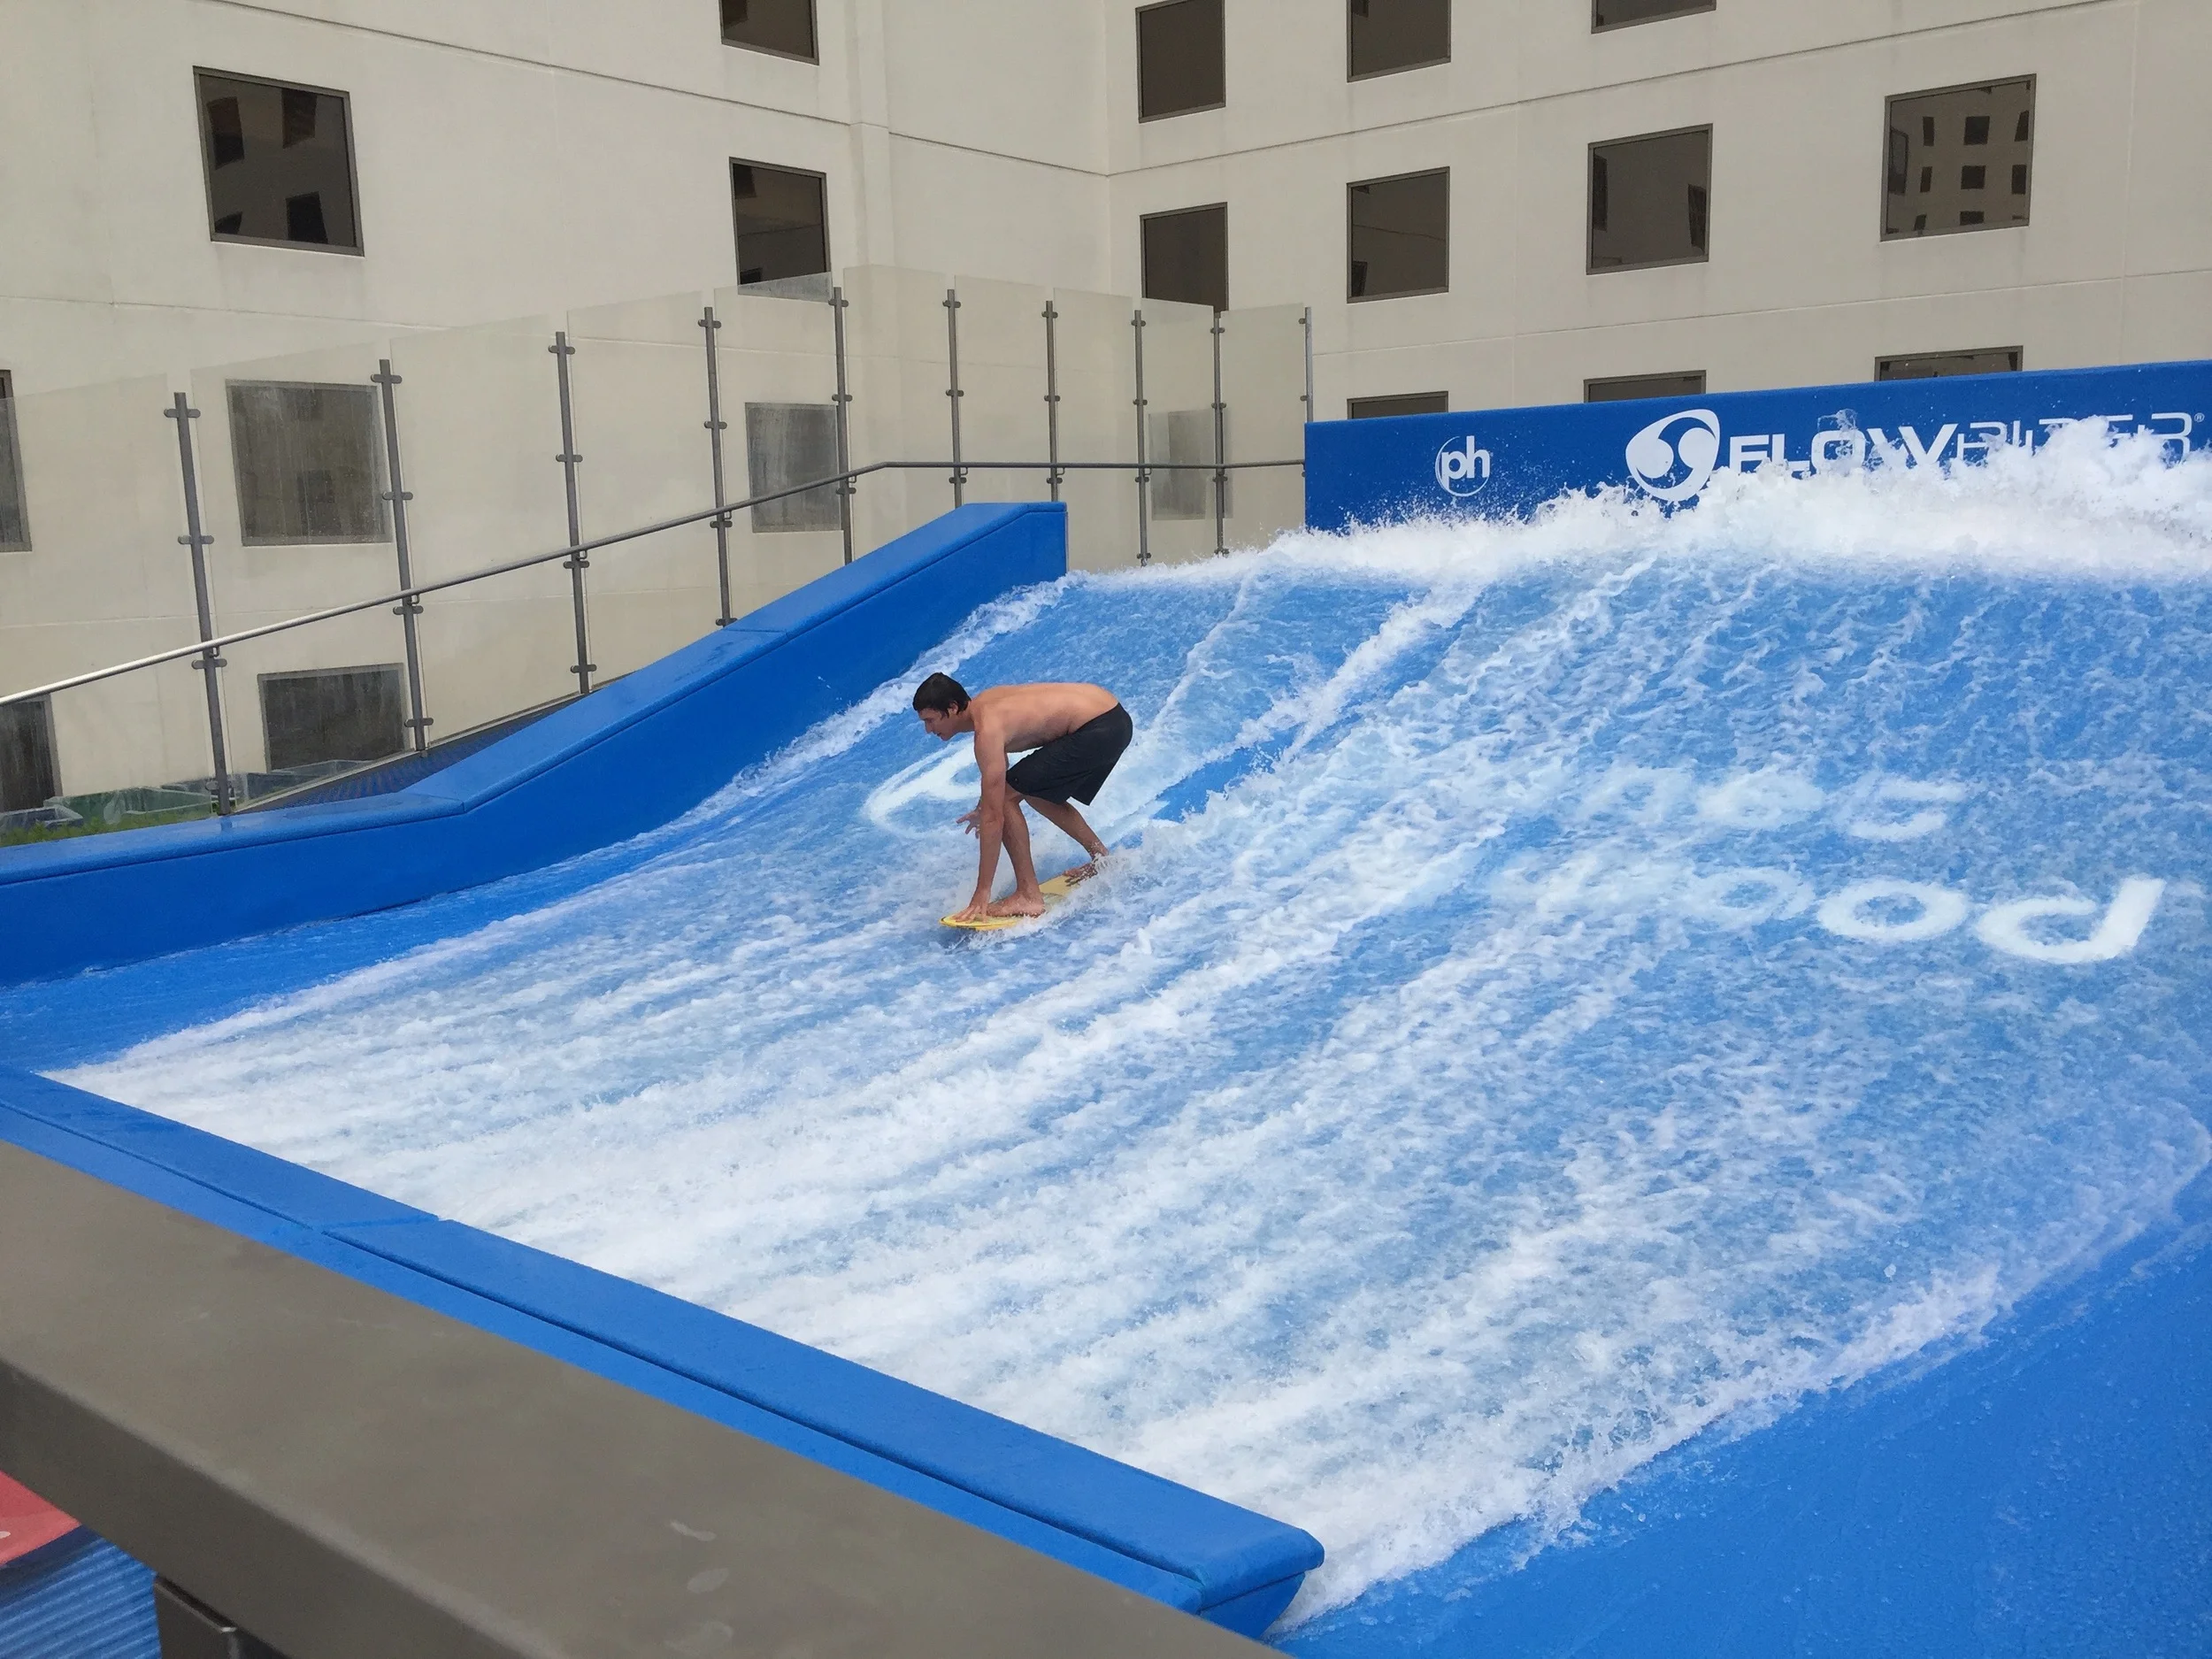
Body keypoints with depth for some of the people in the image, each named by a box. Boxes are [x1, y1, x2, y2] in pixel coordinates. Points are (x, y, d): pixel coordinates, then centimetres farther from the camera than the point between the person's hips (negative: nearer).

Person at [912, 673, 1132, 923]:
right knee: (1036, 792, 27)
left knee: (1006, 798, -8)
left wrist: (982, 894, -18)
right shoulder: (982, 702, 9)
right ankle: (1102, 859, 36)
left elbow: (994, 817, -20)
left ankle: (1028, 896, -8)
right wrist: (982, 808, 43)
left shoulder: (987, 729, -18)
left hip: (1098, 730, -10)